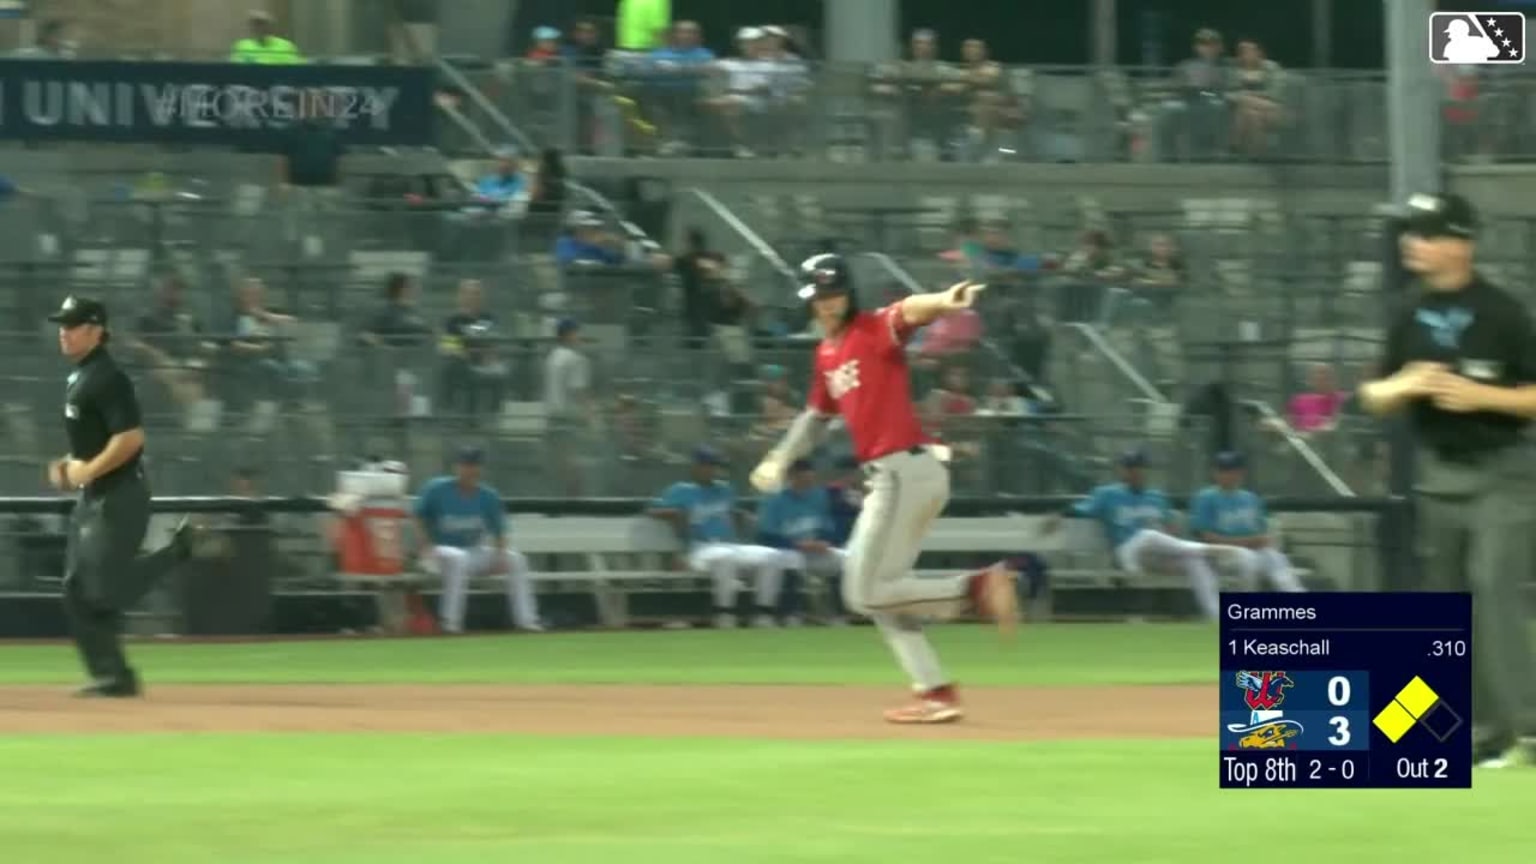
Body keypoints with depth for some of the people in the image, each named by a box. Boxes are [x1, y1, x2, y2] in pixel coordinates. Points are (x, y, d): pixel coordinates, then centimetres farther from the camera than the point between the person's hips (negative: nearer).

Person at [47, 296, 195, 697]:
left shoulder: (107, 378, -17)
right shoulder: (78, 378, 13)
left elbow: (130, 438, -24)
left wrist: (88, 470, -21)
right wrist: (69, 466, 10)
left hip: (119, 496, -10)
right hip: (91, 498, 10)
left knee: (106, 587, -12)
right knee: (77, 591, 5)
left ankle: (181, 547, 4)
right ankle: (112, 675, 8)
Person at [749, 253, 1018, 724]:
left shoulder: (875, 330, -10)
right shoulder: (827, 353, 15)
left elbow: (908, 312, -33)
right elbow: (818, 415, 31)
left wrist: (941, 303, -54)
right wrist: (780, 458, 20)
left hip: (905, 471, -9)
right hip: (889, 477, 9)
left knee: (866, 593, -11)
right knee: (876, 592, 13)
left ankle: (975, 586, -15)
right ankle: (936, 692, 12)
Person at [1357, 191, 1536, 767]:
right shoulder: (1411, 320, 6)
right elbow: (1374, 399, 10)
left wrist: (1480, 395, -21)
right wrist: (1405, 385, -10)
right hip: (1439, 476, 6)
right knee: (1447, 597, 7)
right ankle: (1486, 733, 16)